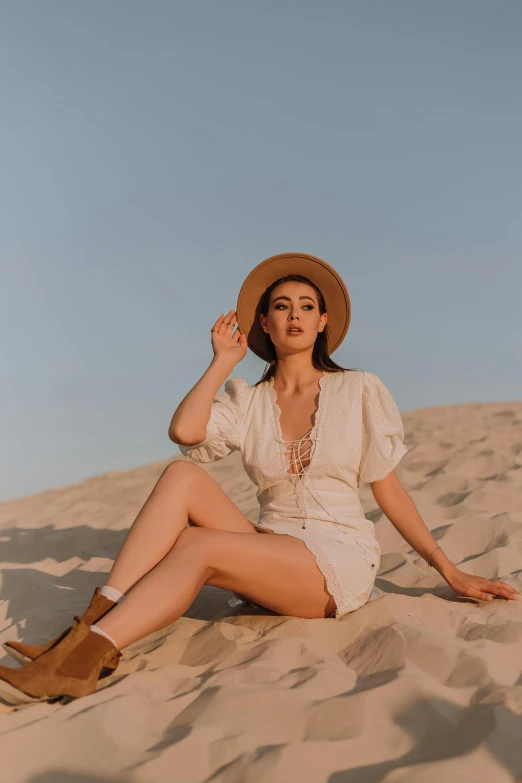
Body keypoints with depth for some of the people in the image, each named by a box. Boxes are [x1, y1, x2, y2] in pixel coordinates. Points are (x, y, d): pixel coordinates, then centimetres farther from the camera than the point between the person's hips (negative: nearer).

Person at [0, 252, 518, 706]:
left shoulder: (359, 391, 4)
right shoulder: (246, 402, 9)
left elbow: (388, 490, 5)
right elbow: (183, 431, -12)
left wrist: (449, 571, 1)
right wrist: (223, 362, 1)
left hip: (338, 564, -3)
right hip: (268, 565, 3)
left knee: (198, 547, -29)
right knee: (183, 476, -21)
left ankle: (86, 657, -34)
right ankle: (93, 623, -29)